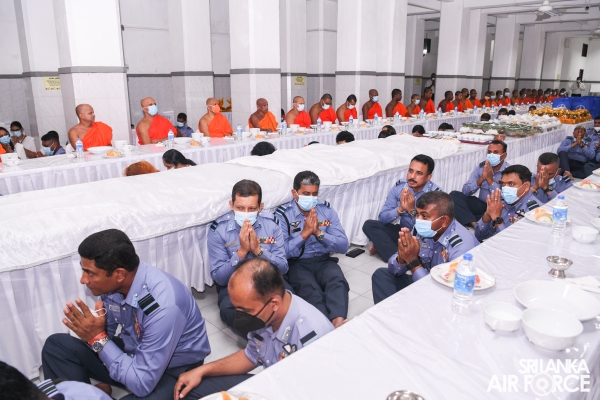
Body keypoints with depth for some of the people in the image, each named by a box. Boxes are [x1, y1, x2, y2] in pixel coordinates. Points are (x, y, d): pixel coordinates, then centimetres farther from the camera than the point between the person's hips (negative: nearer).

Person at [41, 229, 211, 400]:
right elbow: (105, 333, 3)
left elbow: (142, 385, -29)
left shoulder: (163, 307, -36)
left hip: (173, 369, -6)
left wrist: (98, 338, -29)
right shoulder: (111, 283, -15)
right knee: (56, 345, -5)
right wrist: (92, 333, -17)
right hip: (132, 351, 6)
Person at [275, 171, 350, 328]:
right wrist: (305, 233, -19)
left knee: (337, 279, -30)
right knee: (310, 289, -33)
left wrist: (319, 233, -16)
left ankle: (338, 321, -46)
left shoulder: (327, 210, 6)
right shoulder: (282, 214, -3)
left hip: (323, 260, 3)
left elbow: (343, 246, -1)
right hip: (296, 263, -2)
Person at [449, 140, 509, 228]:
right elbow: (466, 191, -8)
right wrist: (481, 179, -23)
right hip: (482, 205, 5)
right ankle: (475, 224, -30)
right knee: (454, 195, -16)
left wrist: (490, 179, -25)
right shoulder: (481, 167, 0)